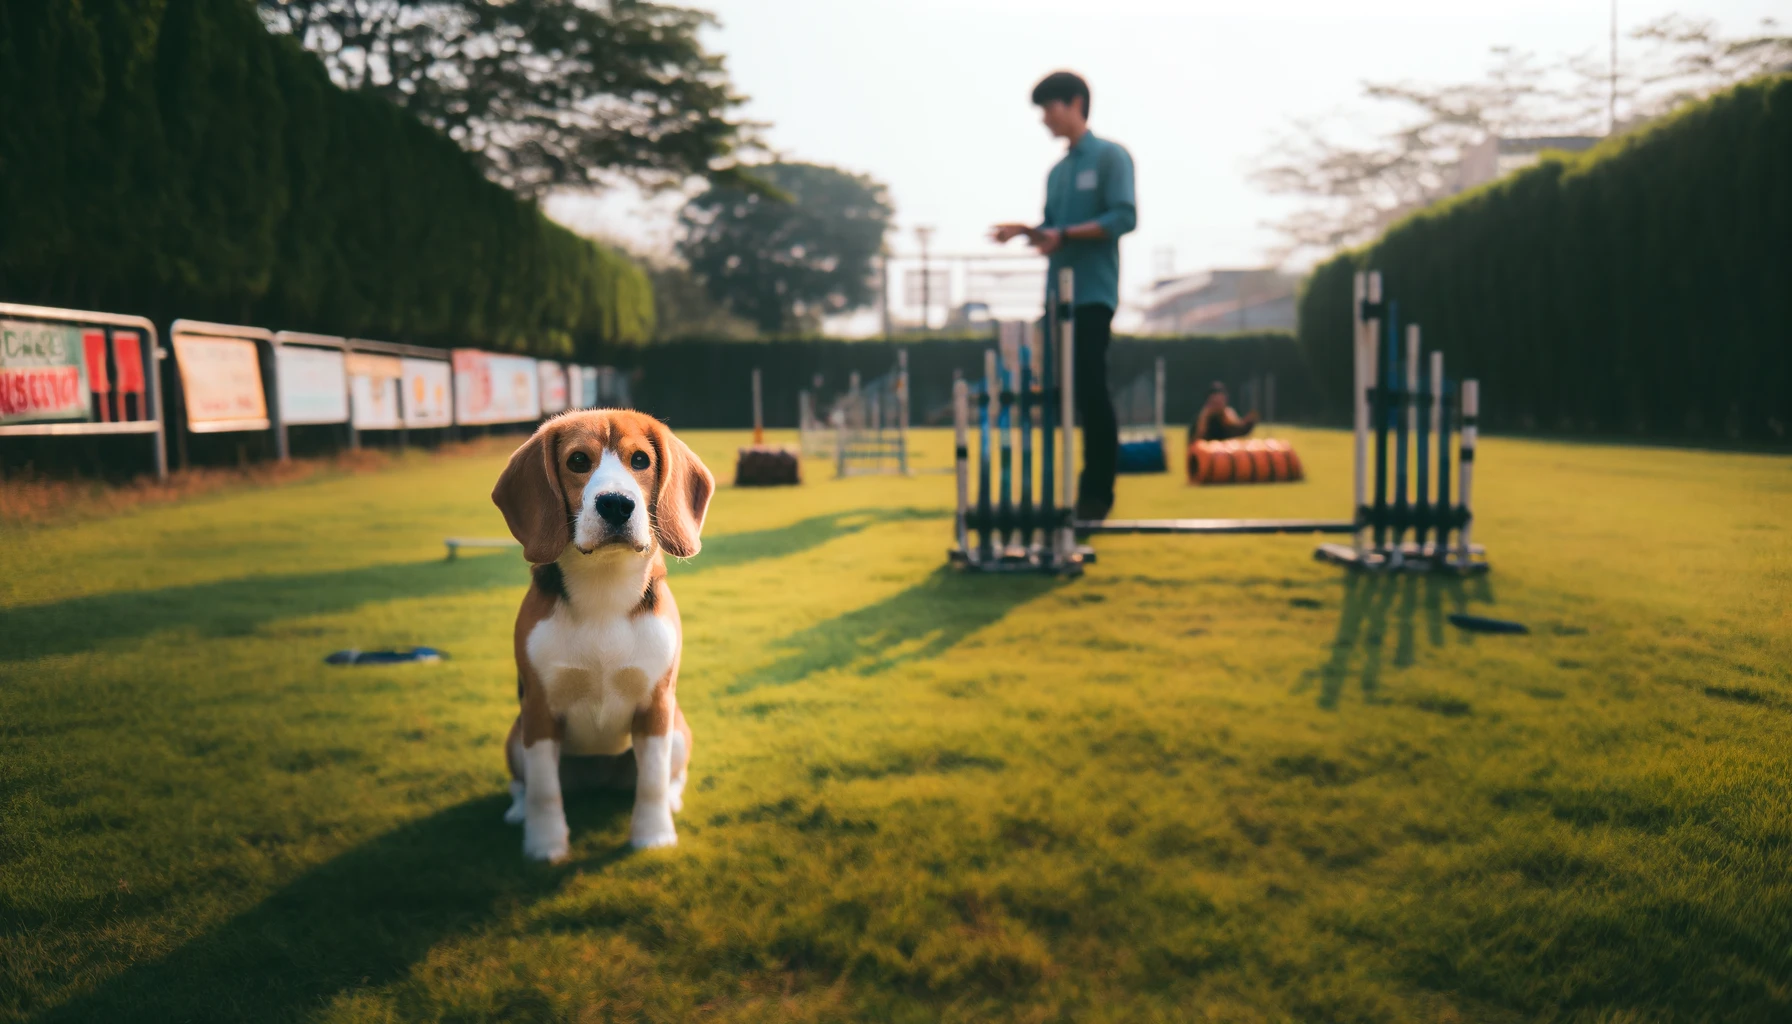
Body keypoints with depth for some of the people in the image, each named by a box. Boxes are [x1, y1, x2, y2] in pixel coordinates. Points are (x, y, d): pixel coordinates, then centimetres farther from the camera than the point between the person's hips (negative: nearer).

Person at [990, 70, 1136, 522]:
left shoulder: (1110, 156, -3)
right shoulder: (1057, 171, 19)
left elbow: (1124, 217, -13)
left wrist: (1064, 234, -20)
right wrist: (1026, 231, -1)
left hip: (1092, 294, -7)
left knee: (1091, 391, -8)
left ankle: (1097, 493, -1)